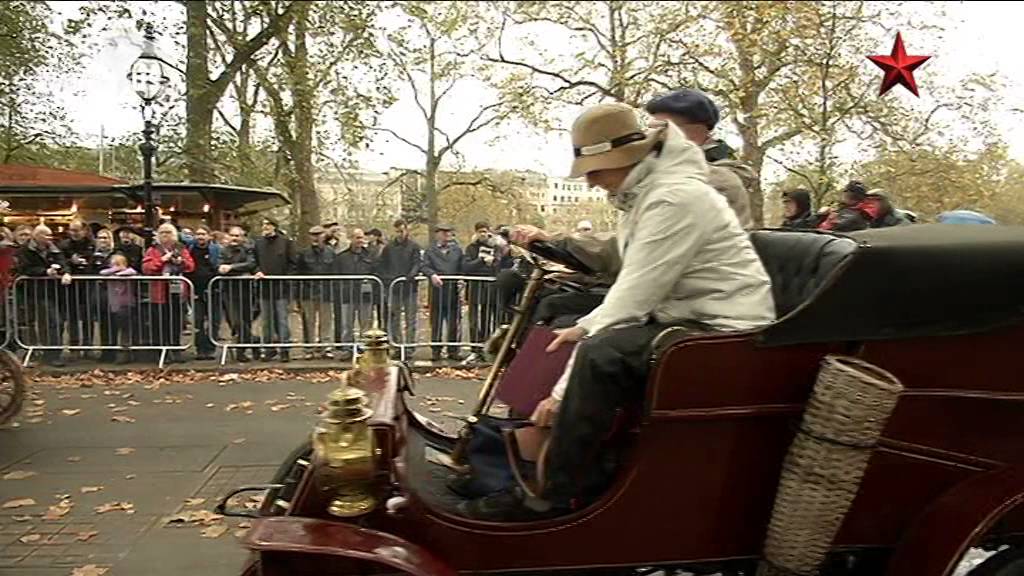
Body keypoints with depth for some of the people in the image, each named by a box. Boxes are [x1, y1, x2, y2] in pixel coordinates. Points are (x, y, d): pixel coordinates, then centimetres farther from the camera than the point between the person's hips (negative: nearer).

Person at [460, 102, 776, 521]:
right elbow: (635, 289, 14)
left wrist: (563, 391, -23)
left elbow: (632, 297, -24)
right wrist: (585, 327, 0)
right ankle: (587, 481, 6)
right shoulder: (645, 193, 11)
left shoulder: (674, 198, -20)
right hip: (689, 318, 11)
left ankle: (554, 496, -15)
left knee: (600, 356, -30)